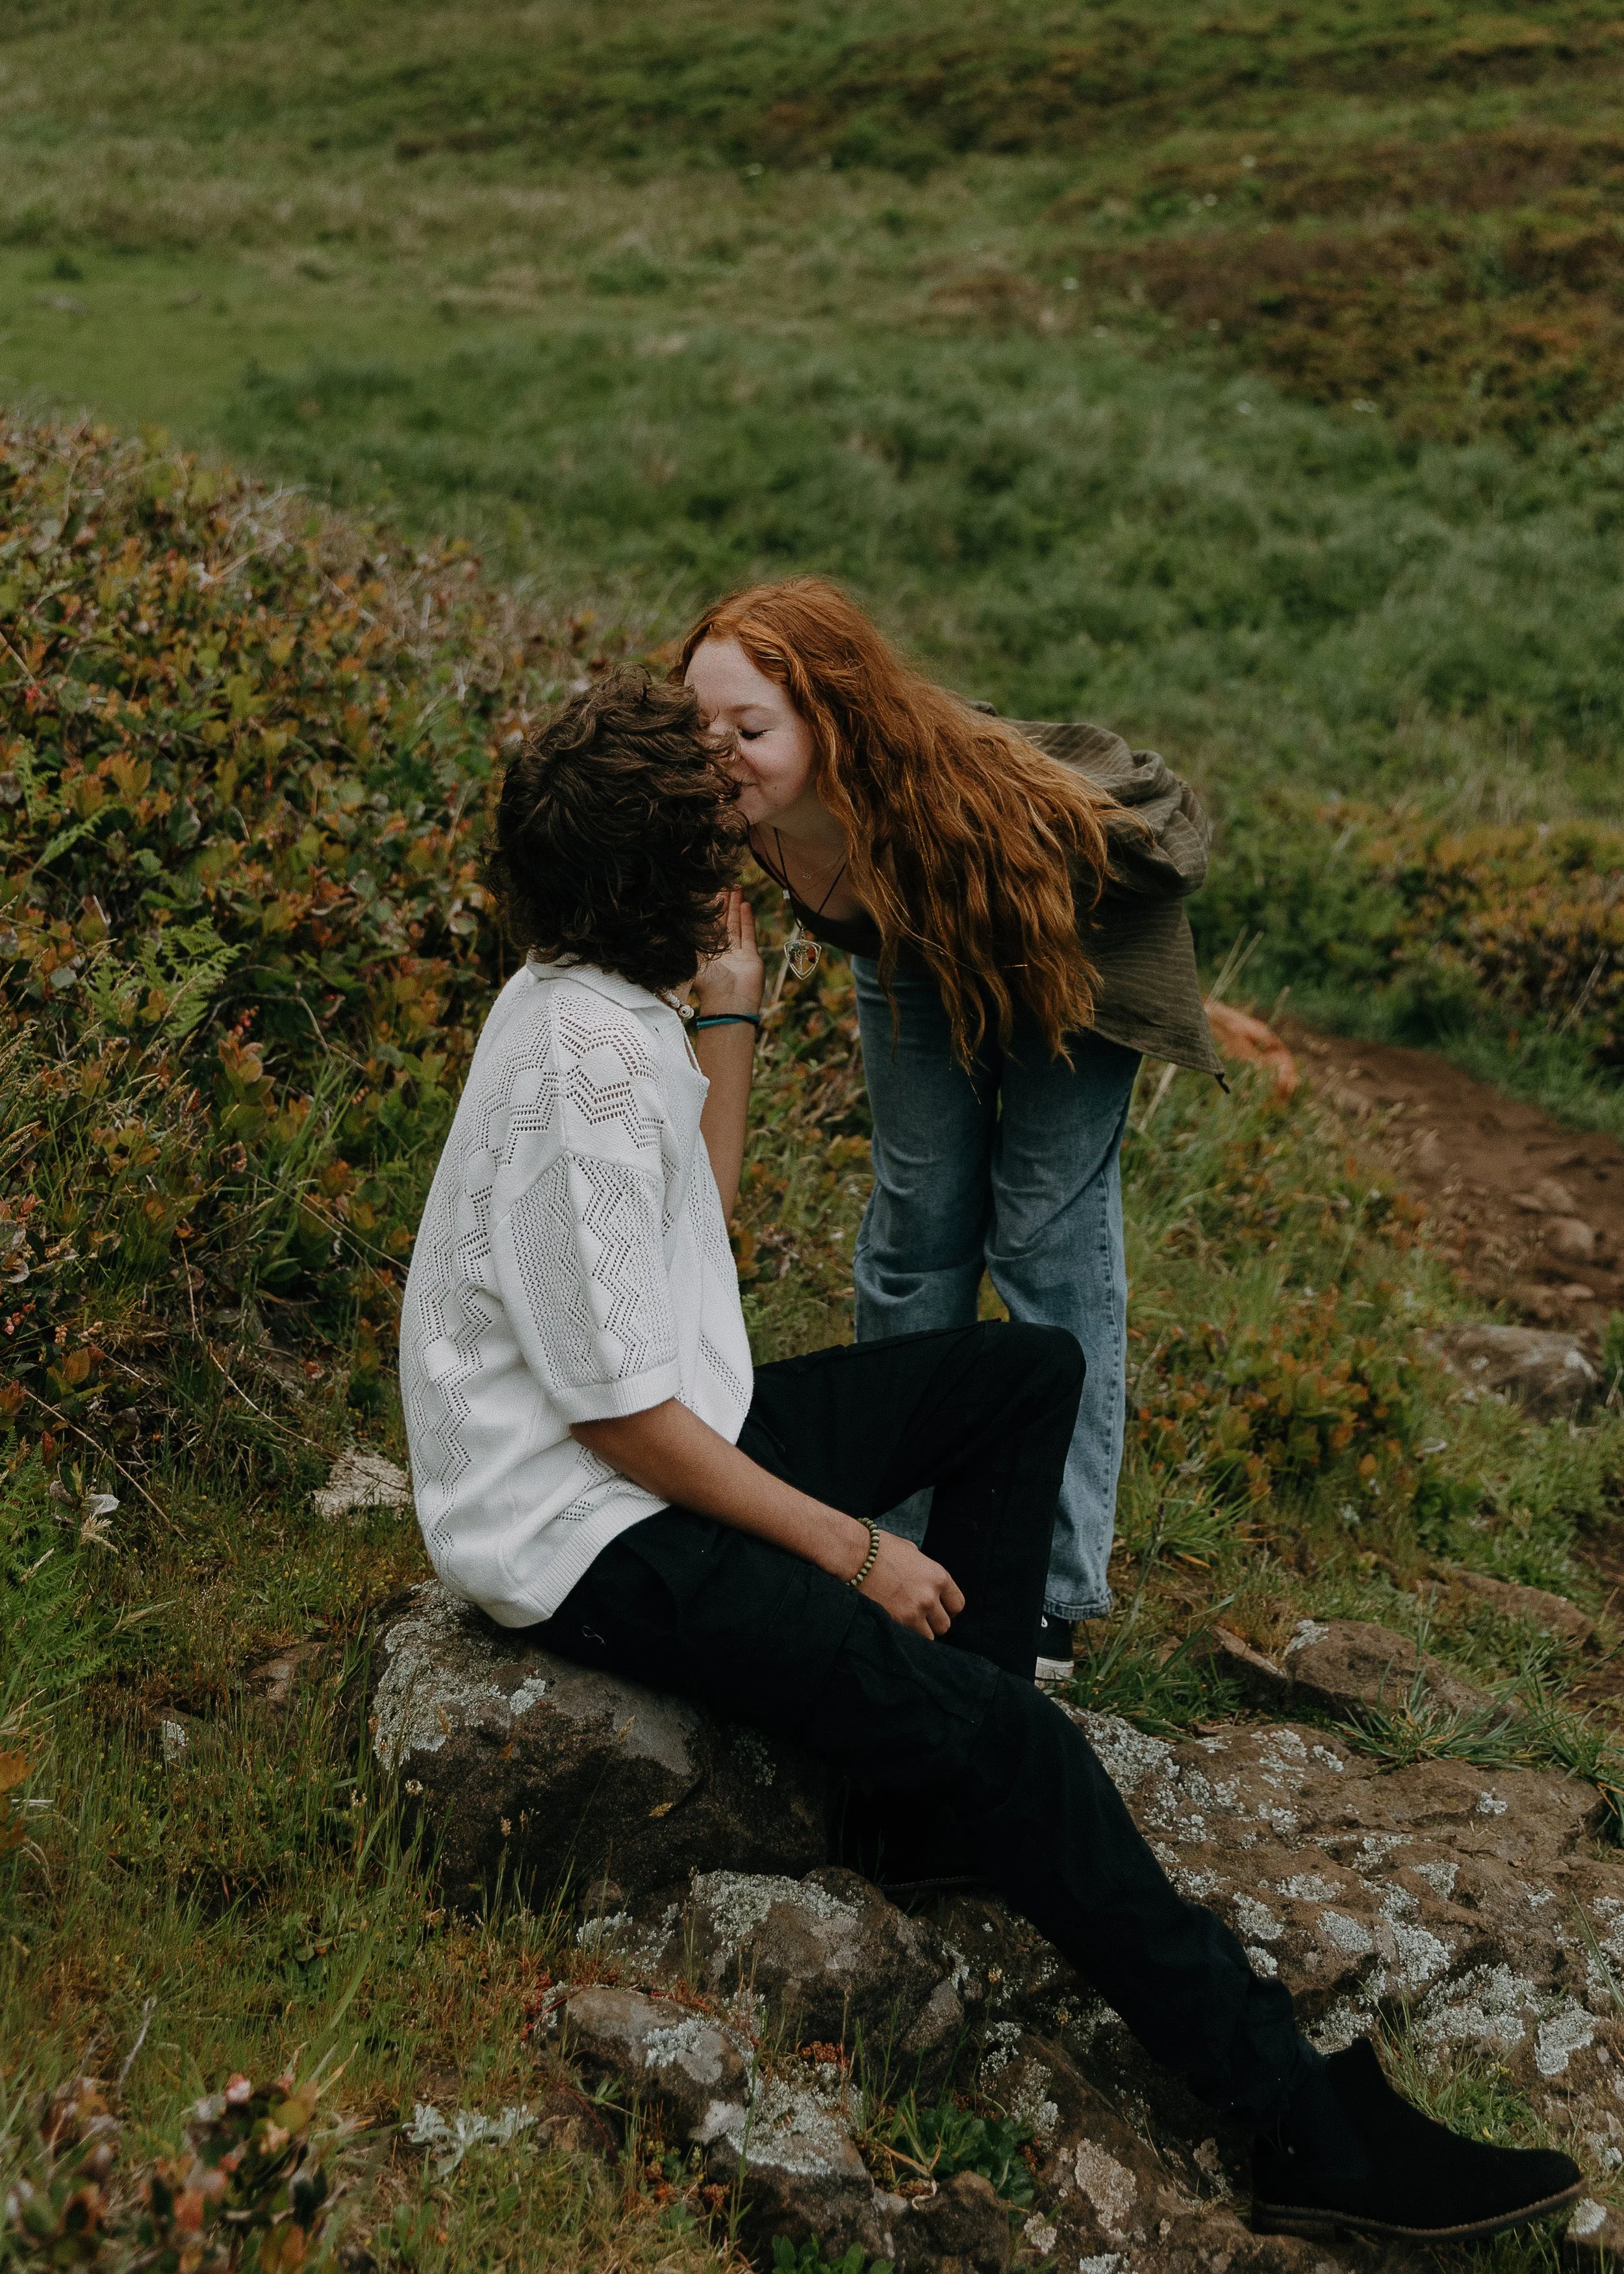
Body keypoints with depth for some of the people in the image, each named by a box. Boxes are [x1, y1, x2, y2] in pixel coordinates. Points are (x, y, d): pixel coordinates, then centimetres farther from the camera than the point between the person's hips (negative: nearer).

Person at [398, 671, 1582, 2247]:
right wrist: (849, 1547, -15)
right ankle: (1304, 2127, -15)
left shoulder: (589, 998, 6)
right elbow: (621, 1413, -23)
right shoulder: (586, 1065, -25)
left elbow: (695, 1213, 19)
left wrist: (728, 1011, 8)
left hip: (673, 1445, 10)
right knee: (1005, 1739, -21)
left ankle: (949, 1748, 13)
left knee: (1030, 1373, 13)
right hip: (589, 1533, -10)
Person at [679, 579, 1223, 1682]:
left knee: (1050, 1236, -2)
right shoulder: (751, 817, -33)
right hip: (917, 951, 4)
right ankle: (895, 1539, 22)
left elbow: (1158, 809, -26)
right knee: (918, 1219, 8)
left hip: (1059, 945, -4)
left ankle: (1054, 1588, 9)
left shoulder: (968, 796, -45)